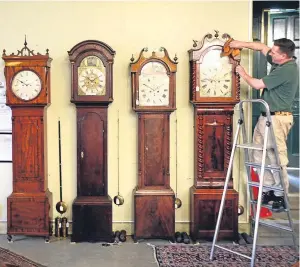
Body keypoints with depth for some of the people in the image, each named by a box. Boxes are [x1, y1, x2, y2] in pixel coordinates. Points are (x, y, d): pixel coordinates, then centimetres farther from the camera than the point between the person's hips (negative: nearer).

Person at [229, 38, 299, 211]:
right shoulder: (281, 63, 10)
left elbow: (257, 84, -14)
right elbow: (262, 47, 25)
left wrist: (243, 74, 4)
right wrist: (242, 44, 12)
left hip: (277, 119, -10)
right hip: (266, 117, 10)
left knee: (276, 158, -7)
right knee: (260, 155, 11)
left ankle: (281, 196, 2)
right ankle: (269, 190, 18)